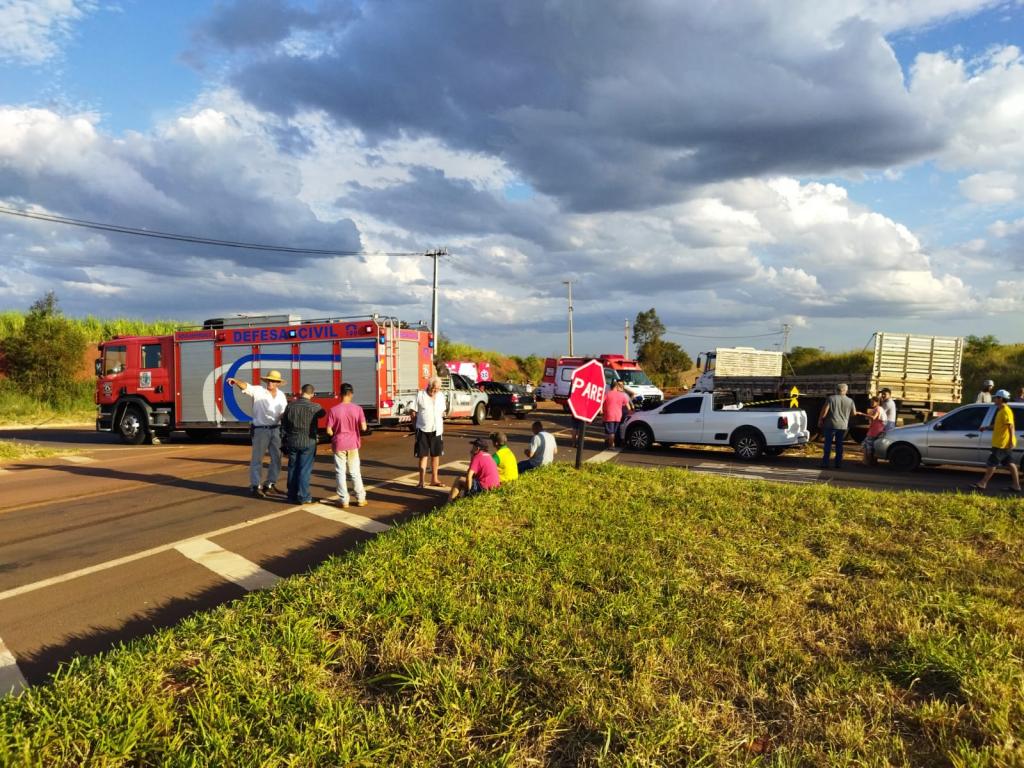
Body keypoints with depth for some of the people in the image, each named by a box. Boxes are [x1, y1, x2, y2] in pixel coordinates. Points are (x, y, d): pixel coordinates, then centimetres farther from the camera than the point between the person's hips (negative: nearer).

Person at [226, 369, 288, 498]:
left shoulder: (281, 396, 8)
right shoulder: (258, 391, -7)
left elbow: (284, 413, 10)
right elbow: (245, 386, -25)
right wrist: (236, 381, -44)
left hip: (276, 430, 5)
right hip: (260, 429, -5)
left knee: (277, 458, 10)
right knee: (257, 458, 1)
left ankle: (270, 485, 24)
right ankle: (255, 486, 8)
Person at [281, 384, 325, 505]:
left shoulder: (291, 405, -3)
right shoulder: (315, 407, -13)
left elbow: (284, 423, 5)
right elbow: (322, 413, 9)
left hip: (292, 441, 4)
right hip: (308, 442, -3)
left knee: (293, 468, 14)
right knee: (305, 470, 2)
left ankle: (292, 496, 21)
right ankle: (303, 497, 3)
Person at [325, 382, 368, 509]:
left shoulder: (334, 410, -10)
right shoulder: (358, 409, -8)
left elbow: (329, 430, -9)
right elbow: (363, 427, -9)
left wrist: (336, 435, 11)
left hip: (339, 444, -1)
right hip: (352, 444, 1)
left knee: (340, 472, 8)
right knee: (355, 472, 12)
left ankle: (344, 500, 10)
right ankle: (361, 499, 16)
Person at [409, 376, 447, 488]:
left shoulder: (441, 395, 4)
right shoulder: (420, 395, -9)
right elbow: (414, 413, -3)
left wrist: (439, 424, 8)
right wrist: (417, 425, 0)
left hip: (437, 430, 4)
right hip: (423, 430, -4)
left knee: (436, 455, 11)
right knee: (423, 455, 1)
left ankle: (434, 479, 22)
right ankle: (422, 481, 8)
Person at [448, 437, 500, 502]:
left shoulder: (477, 457, -12)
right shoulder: (488, 456, 14)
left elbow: (469, 475, -21)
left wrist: (468, 491, -9)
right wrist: (472, 456, 16)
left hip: (484, 488, -9)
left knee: (458, 480, 2)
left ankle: (449, 501, -1)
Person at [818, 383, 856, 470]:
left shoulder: (831, 398, -8)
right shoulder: (850, 401, 2)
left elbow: (824, 411, -11)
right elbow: (854, 413, 12)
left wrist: (820, 420, 2)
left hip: (831, 424, -3)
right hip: (843, 426, 3)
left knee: (828, 444, 3)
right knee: (839, 444, 12)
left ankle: (825, 463, 1)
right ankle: (838, 464, 13)